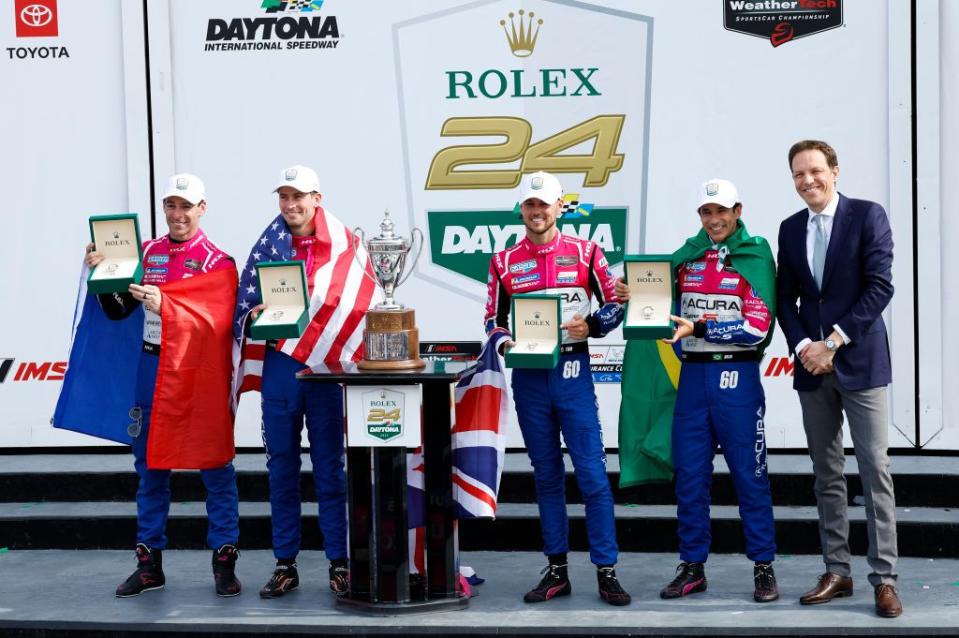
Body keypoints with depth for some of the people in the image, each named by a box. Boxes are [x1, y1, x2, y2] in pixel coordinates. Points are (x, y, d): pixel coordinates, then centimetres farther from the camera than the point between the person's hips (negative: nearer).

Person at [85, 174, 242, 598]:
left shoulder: (217, 261, -3)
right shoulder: (145, 253, 10)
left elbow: (217, 320, -15)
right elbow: (118, 311, 11)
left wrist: (164, 305, -25)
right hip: (153, 367, 4)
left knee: (216, 465, 1)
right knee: (150, 463, 10)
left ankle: (224, 562, 9)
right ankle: (149, 563, 19)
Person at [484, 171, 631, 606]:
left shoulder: (584, 252, 2)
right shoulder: (504, 262, 7)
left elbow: (615, 303, 4)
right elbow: (493, 320, 10)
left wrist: (591, 326, -15)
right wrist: (505, 341, -11)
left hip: (572, 371, -2)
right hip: (528, 377, 2)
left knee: (592, 473, -5)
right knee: (546, 475, 9)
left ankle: (606, 570, 2)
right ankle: (556, 570, 16)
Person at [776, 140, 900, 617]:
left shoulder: (867, 215, -3)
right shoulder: (791, 228, 12)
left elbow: (880, 286, -10)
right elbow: (786, 297, 11)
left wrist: (833, 342, -14)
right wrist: (803, 345, -6)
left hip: (859, 362, -5)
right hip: (812, 365, 5)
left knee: (874, 471, -4)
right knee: (826, 474, 8)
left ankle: (884, 578, 0)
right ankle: (836, 572, 16)